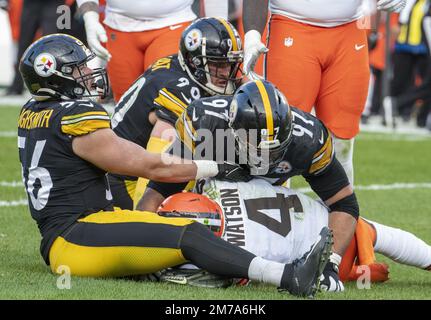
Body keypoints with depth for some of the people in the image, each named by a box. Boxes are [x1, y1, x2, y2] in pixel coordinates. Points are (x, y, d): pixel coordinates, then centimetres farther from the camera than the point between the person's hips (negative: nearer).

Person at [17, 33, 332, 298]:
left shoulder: (35, 112, 16)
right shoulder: (77, 120, -12)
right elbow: (154, 168, -7)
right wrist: (217, 168, 3)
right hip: (74, 237, -10)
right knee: (186, 235, -24)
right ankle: (291, 278, -38)